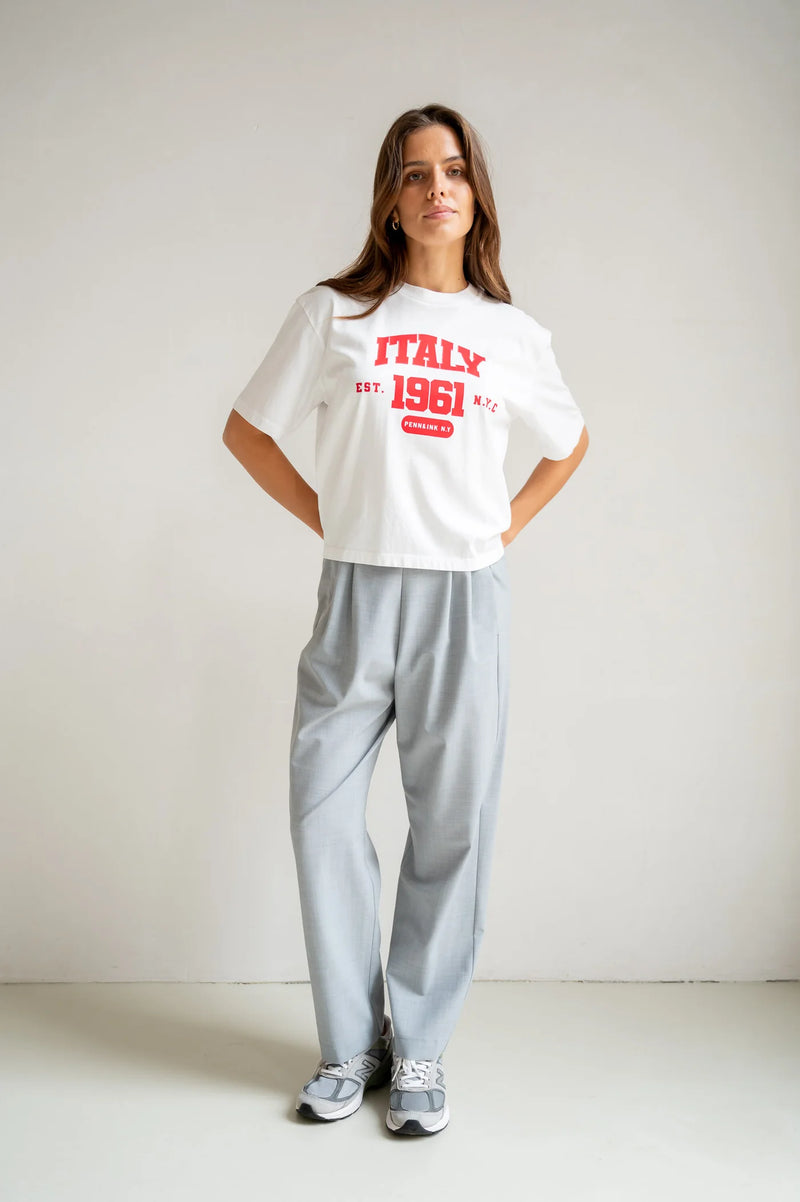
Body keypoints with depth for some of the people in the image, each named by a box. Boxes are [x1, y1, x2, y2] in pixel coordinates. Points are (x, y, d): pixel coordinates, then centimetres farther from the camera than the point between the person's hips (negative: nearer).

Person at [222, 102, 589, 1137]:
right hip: (356, 593, 0)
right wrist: (325, 517, 2)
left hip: (464, 596, 1)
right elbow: (246, 430, 9)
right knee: (323, 809, 1)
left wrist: (509, 524, 10)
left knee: (452, 823, 4)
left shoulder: (514, 335, 8)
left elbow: (570, 441, 23)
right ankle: (351, 1042, 19)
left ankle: (420, 1049, 21)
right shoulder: (332, 314, 3)